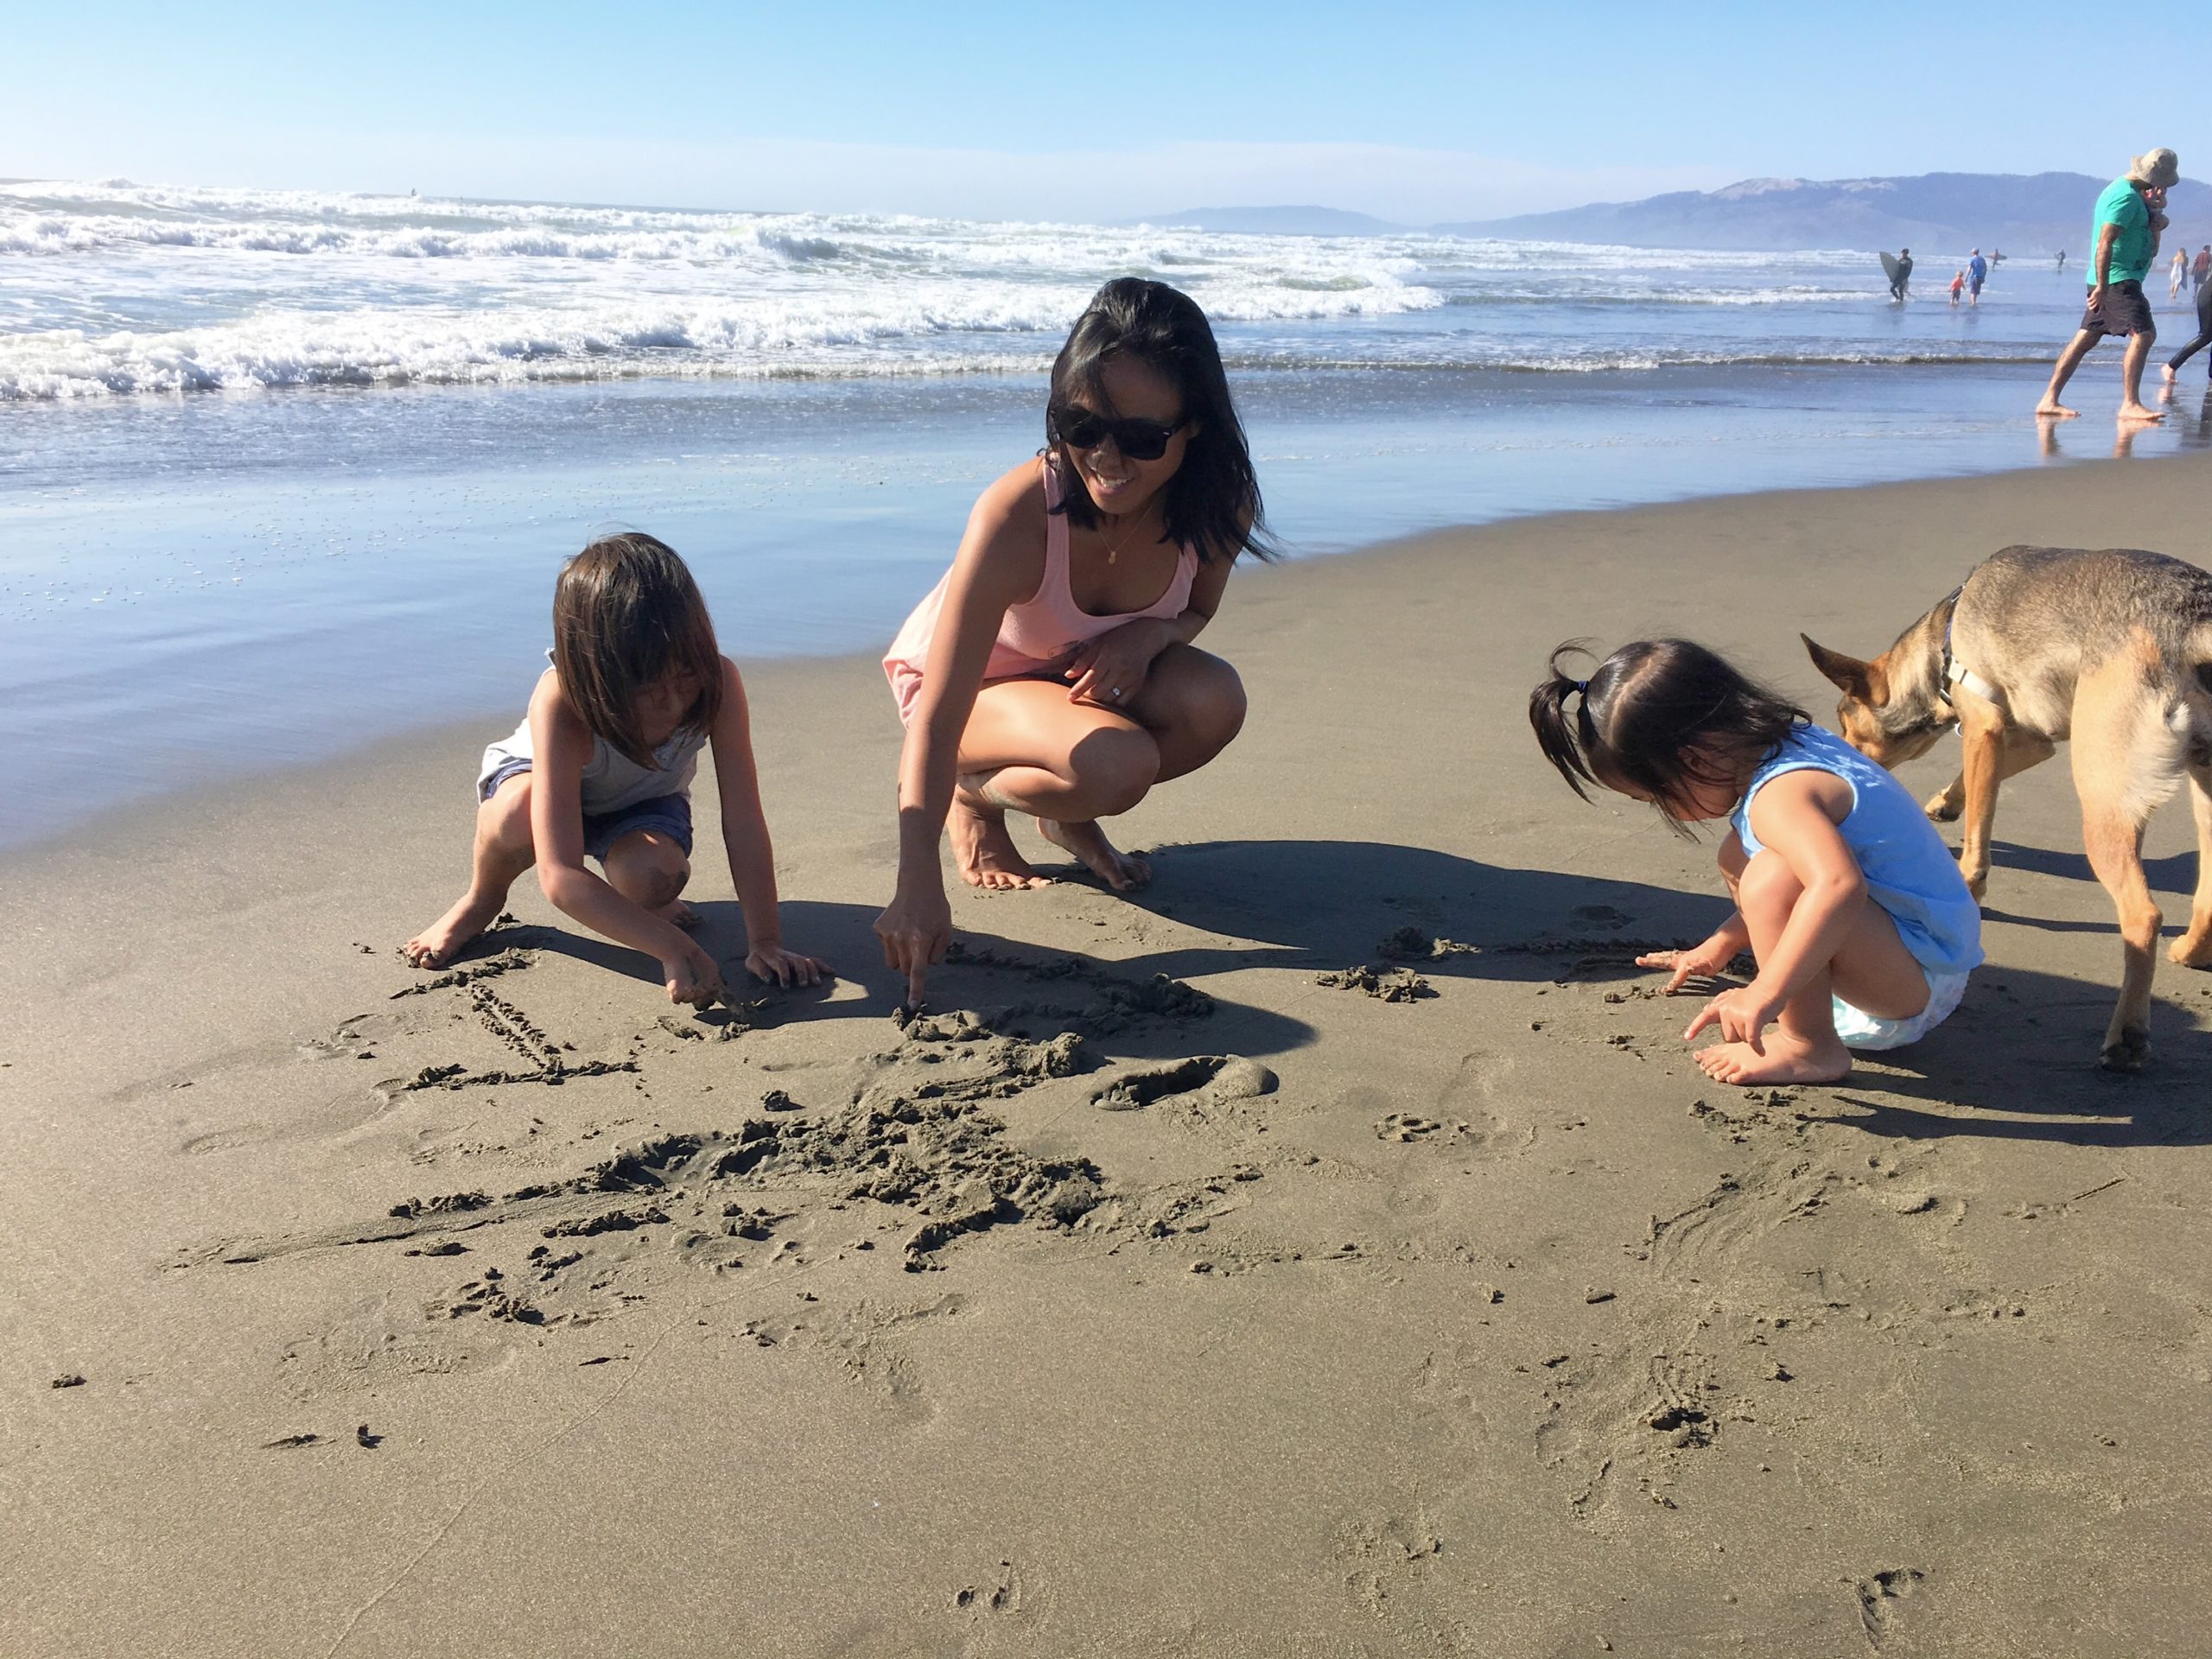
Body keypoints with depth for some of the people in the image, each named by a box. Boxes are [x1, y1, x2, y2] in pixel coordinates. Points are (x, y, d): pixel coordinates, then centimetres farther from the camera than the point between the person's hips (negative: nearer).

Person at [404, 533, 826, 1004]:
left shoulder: (718, 681, -35)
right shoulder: (560, 704, -41)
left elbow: (744, 824, -29)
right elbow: (560, 878, -47)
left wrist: (765, 942, -34)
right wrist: (676, 950, -52)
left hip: (647, 801, 2)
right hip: (534, 779, -1)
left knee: (652, 877, -33)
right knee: (520, 810, -38)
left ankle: (638, 902, 6)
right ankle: (483, 897, -3)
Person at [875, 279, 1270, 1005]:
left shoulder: (1218, 503, -22)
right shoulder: (1016, 516, -37)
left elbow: (1197, 608, 2)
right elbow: (937, 717, -39)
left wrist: (1149, 634, -24)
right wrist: (918, 883, -49)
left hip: (1087, 672, 5)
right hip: (972, 680, -5)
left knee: (1213, 701, -27)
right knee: (1117, 764, -34)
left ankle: (1068, 815, 3)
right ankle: (974, 794, 0)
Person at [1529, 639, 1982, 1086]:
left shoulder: (1782, 796, -27)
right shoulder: (1792, 747, 5)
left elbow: (1839, 885, -47)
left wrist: (1765, 994, -43)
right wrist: (1721, 945, 27)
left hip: (1923, 978, -10)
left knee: (1772, 877, -33)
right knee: (1739, 854, 16)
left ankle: (1810, 1047, -18)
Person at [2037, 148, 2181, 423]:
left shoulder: (2128, 190, 19)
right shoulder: (2127, 197, -14)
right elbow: (2105, 243, -23)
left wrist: (2155, 218, 6)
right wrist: (2102, 286, -26)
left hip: (2107, 280, 11)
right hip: (2119, 279, -11)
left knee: (2085, 339, 9)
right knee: (2143, 333, -15)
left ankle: (2049, 401, 8)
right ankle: (2130, 404, -18)